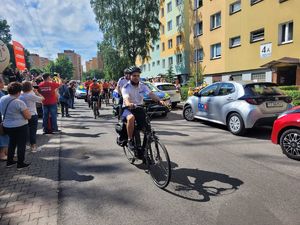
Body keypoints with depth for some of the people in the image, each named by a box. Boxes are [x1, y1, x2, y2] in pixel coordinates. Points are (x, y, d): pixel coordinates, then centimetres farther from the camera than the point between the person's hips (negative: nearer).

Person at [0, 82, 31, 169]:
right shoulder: (19, 103, -23)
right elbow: (28, 116, -19)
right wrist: (26, 110, -2)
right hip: (20, 127, -7)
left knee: (12, 143, 24)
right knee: (21, 145, 7)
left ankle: (9, 162, 33)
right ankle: (20, 164, 16)